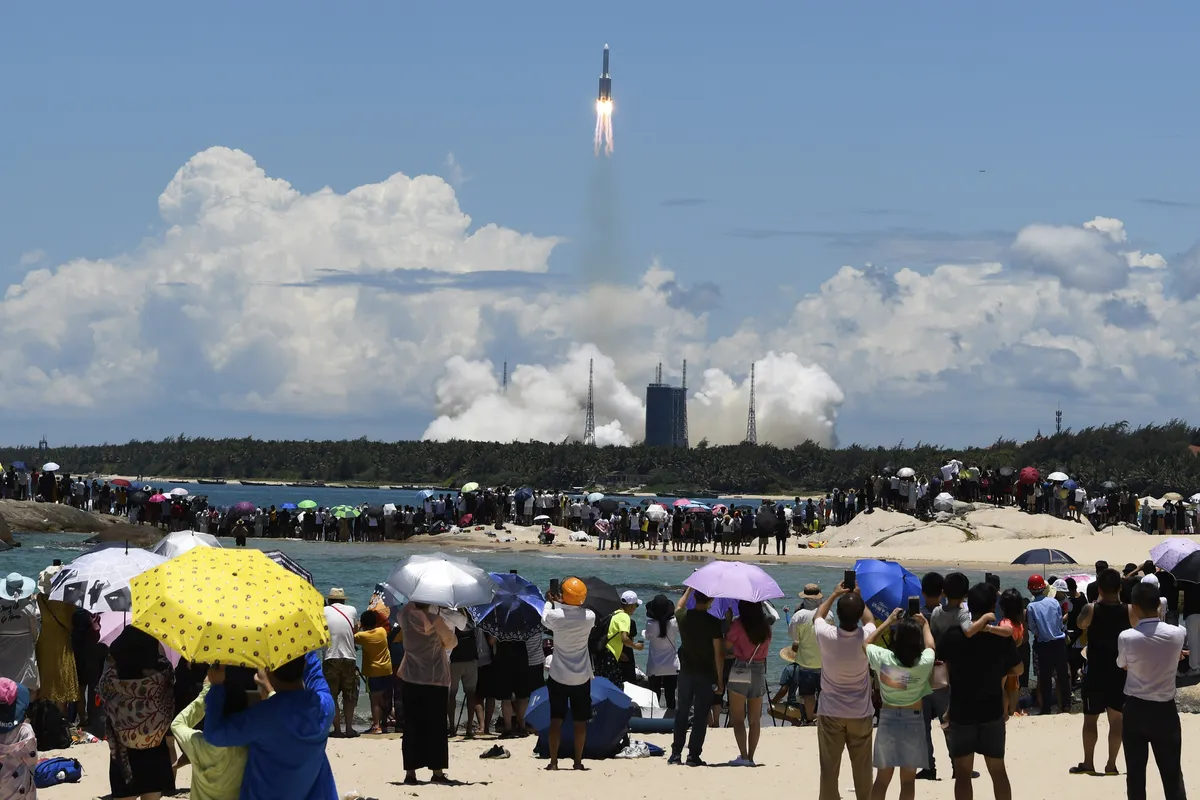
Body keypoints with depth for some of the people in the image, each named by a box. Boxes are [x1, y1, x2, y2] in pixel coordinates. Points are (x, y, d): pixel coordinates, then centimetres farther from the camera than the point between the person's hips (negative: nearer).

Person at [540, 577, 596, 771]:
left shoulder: (556, 615, -15)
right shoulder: (589, 617, -11)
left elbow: (545, 620, 9)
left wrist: (550, 602, 27)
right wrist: (560, 603, 23)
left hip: (558, 676, -1)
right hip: (582, 677, 1)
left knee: (556, 720, 5)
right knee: (580, 721, 9)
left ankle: (553, 761, 4)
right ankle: (578, 761, 12)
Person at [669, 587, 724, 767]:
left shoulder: (683, 617, -2)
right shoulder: (713, 622, -13)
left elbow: (679, 606, 26)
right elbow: (718, 653, -12)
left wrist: (690, 588, 35)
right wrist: (720, 679, -6)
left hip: (686, 671, 4)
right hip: (706, 674, -4)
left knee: (681, 713, 12)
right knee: (701, 715, 1)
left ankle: (676, 754, 10)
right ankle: (693, 755, -2)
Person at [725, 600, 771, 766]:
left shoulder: (738, 624, -12)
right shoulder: (766, 626, 3)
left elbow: (727, 645, -7)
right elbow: (766, 648, 11)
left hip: (740, 672, -4)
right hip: (760, 672, 4)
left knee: (738, 718, 0)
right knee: (755, 720, 9)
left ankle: (743, 756, -10)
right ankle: (751, 757, 9)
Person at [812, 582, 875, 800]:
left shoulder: (827, 636, -18)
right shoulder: (866, 637, -16)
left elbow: (818, 617, 8)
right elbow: (870, 620, 12)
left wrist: (834, 595, 15)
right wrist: (857, 598, 19)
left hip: (830, 714, -1)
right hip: (861, 714, 1)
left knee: (829, 769, 3)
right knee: (862, 769, 11)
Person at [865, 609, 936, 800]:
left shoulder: (882, 658, -13)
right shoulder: (924, 662, -13)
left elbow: (866, 644, 10)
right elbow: (930, 646, 13)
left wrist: (887, 622, 17)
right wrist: (924, 624, 30)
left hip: (888, 719, 1)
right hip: (913, 721, -1)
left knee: (882, 778, 9)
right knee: (908, 780, 5)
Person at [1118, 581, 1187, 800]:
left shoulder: (1126, 637, -15)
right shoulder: (1177, 634, -10)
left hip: (1136, 709, -1)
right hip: (1165, 710, 1)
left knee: (1135, 772, 9)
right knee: (1172, 773, 6)